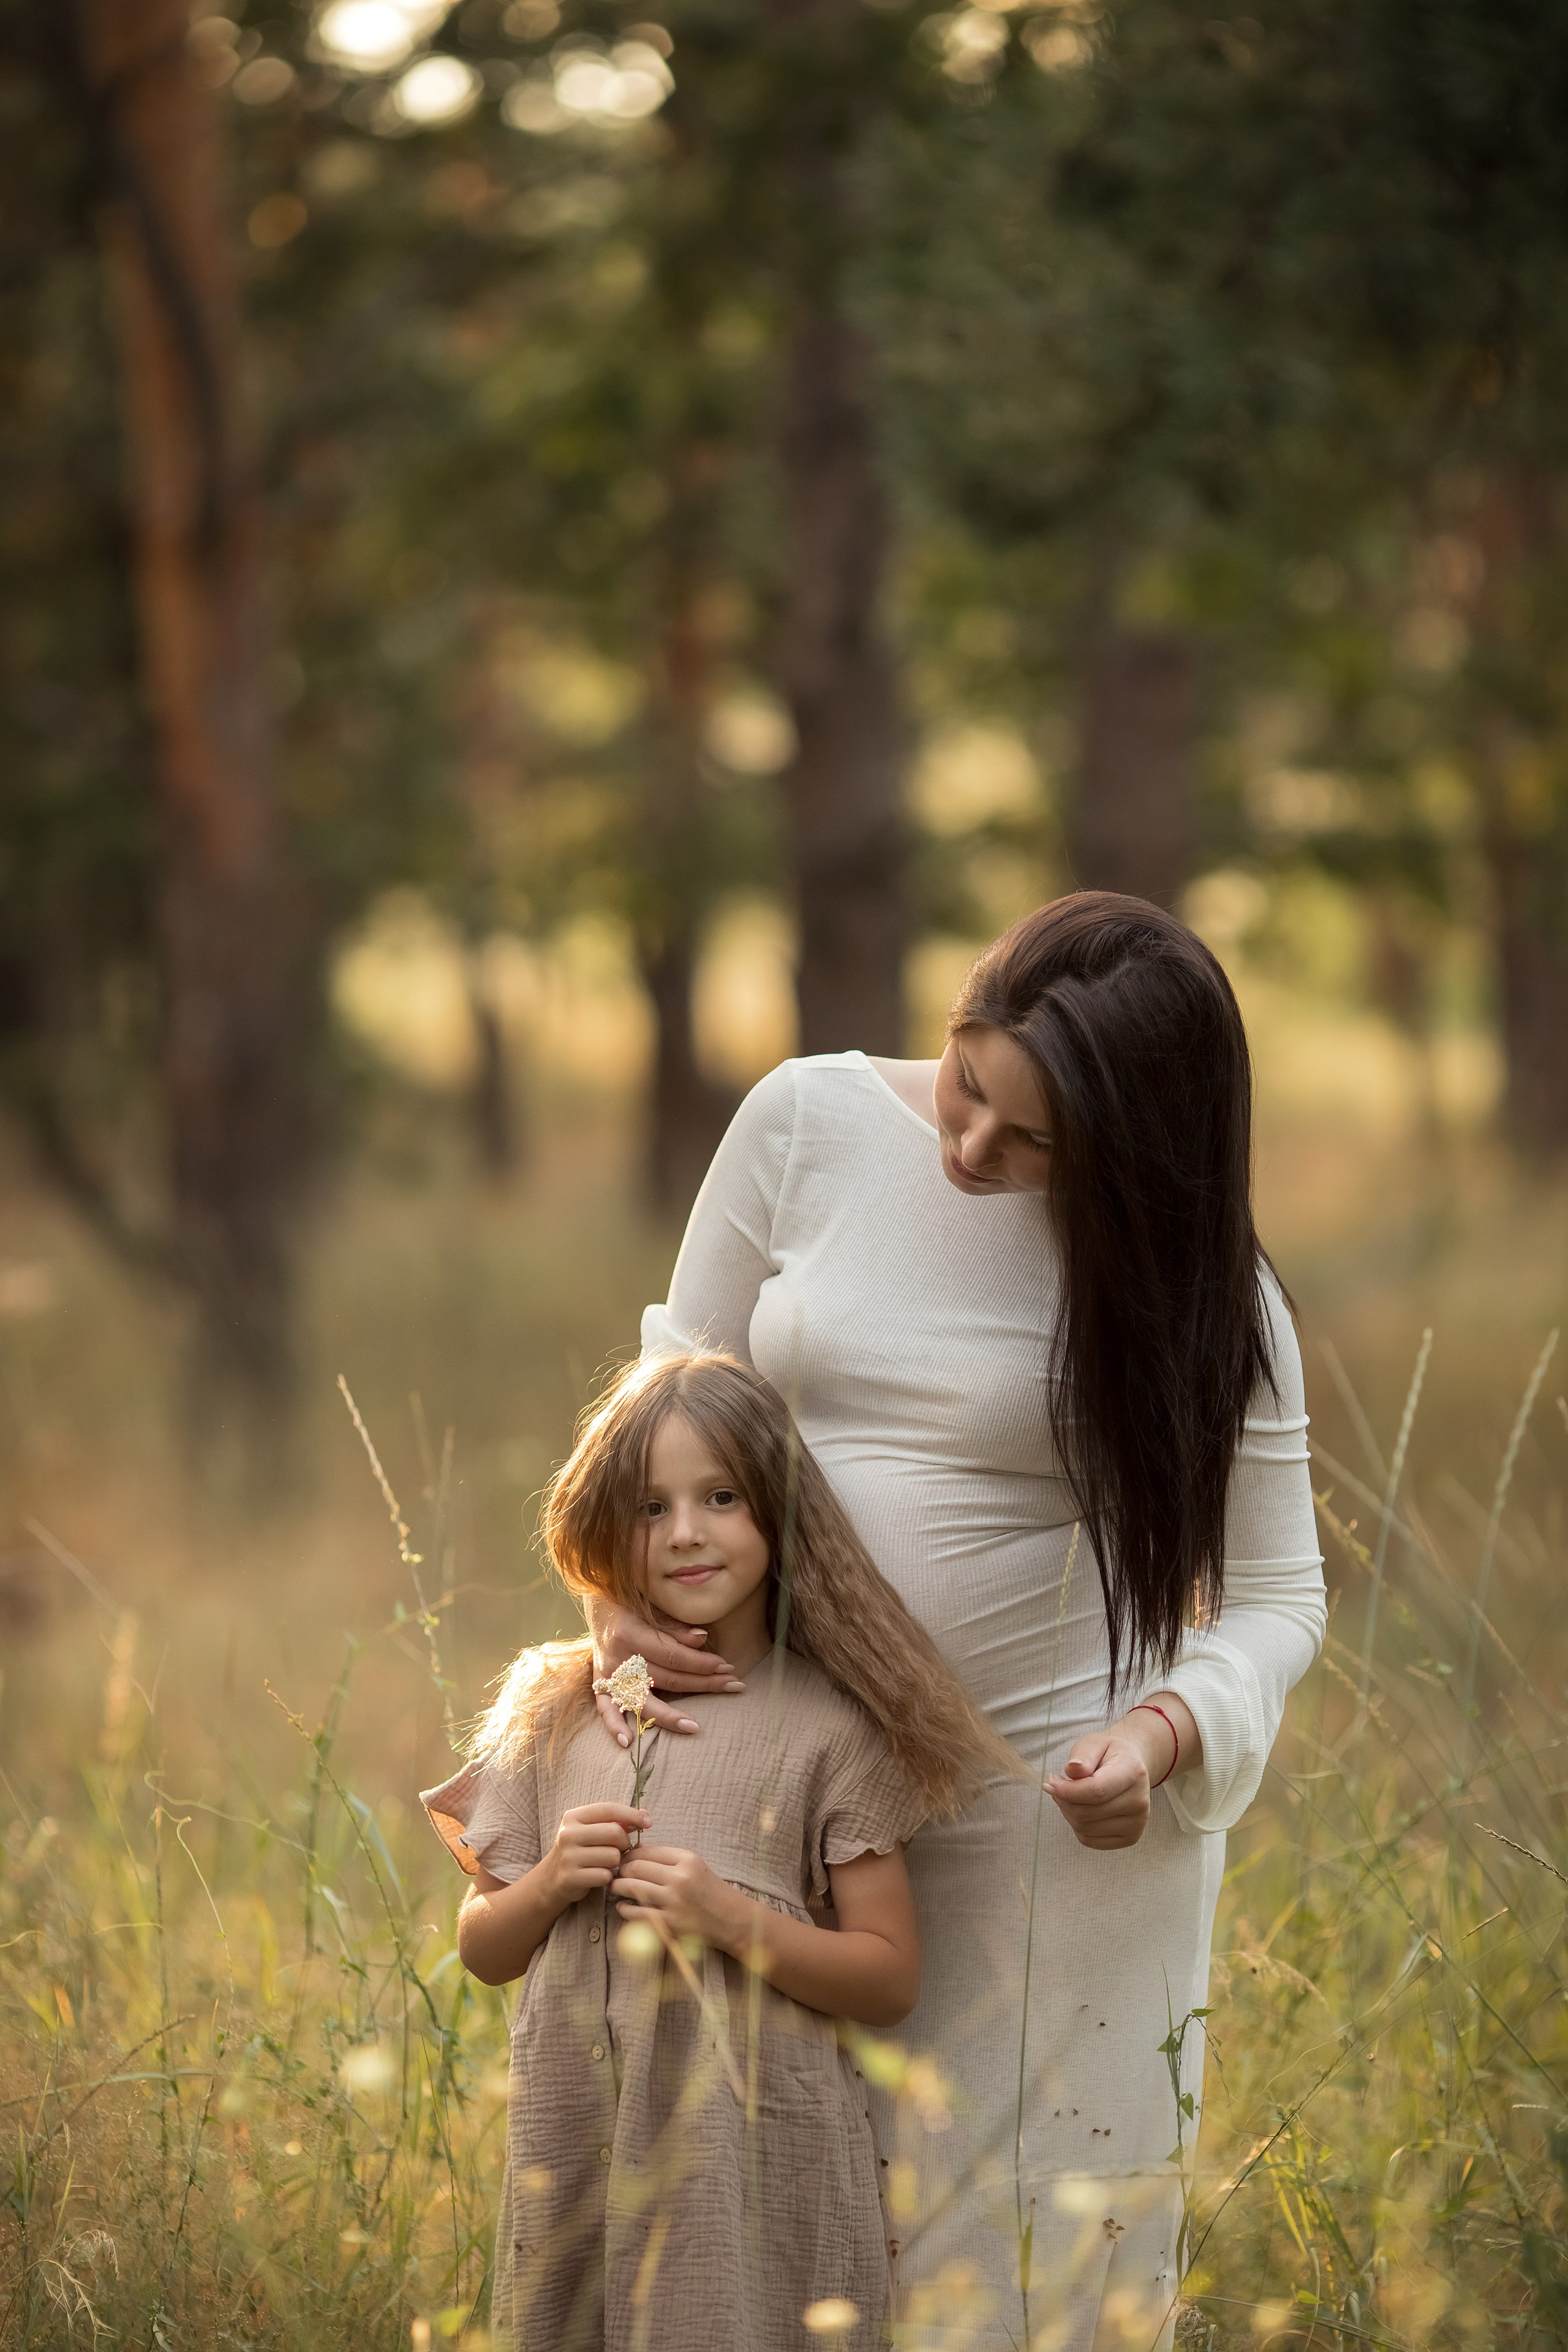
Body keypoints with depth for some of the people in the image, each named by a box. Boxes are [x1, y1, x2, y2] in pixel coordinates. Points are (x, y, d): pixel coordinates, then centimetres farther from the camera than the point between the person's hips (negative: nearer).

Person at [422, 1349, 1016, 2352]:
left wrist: (730, 1918, -17)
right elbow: (484, 1951, 14)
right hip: (575, 2148, 4)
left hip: (755, 2159, -4)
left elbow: (890, 1979, -4)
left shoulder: (826, 1724, -4)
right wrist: (551, 1884, -6)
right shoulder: (559, 1710, 8)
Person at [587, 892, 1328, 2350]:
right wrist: (621, 1593, -8)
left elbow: (1272, 1595, -4)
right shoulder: (808, 1122, -5)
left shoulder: (1190, 1280, -10)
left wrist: (1164, 1734, -24)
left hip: (1064, 1807, -3)